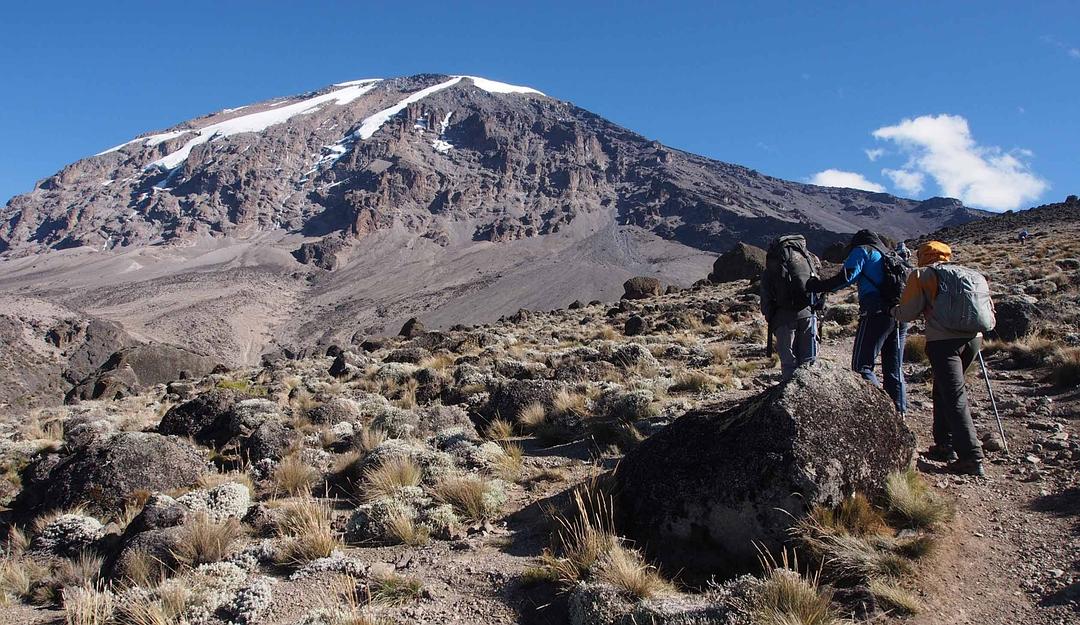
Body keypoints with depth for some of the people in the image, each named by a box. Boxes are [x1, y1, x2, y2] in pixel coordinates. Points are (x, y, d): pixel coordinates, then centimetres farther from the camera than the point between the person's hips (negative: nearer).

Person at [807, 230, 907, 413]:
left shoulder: (862, 250, 7)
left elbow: (846, 277, -9)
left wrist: (816, 286, -5)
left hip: (877, 313, -7)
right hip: (900, 316, 7)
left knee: (861, 365, -6)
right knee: (894, 369, 12)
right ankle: (899, 411, 11)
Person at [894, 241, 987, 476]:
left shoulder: (921, 275, 7)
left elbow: (907, 313, 2)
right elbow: (986, 305, 19)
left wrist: (893, 311, 23)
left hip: (943, 341, -6)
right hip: (972, 338, 6)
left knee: (955, 397, -6)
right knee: (943, 390, 20)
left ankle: (972, 457, -11)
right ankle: (945, 445, 24)